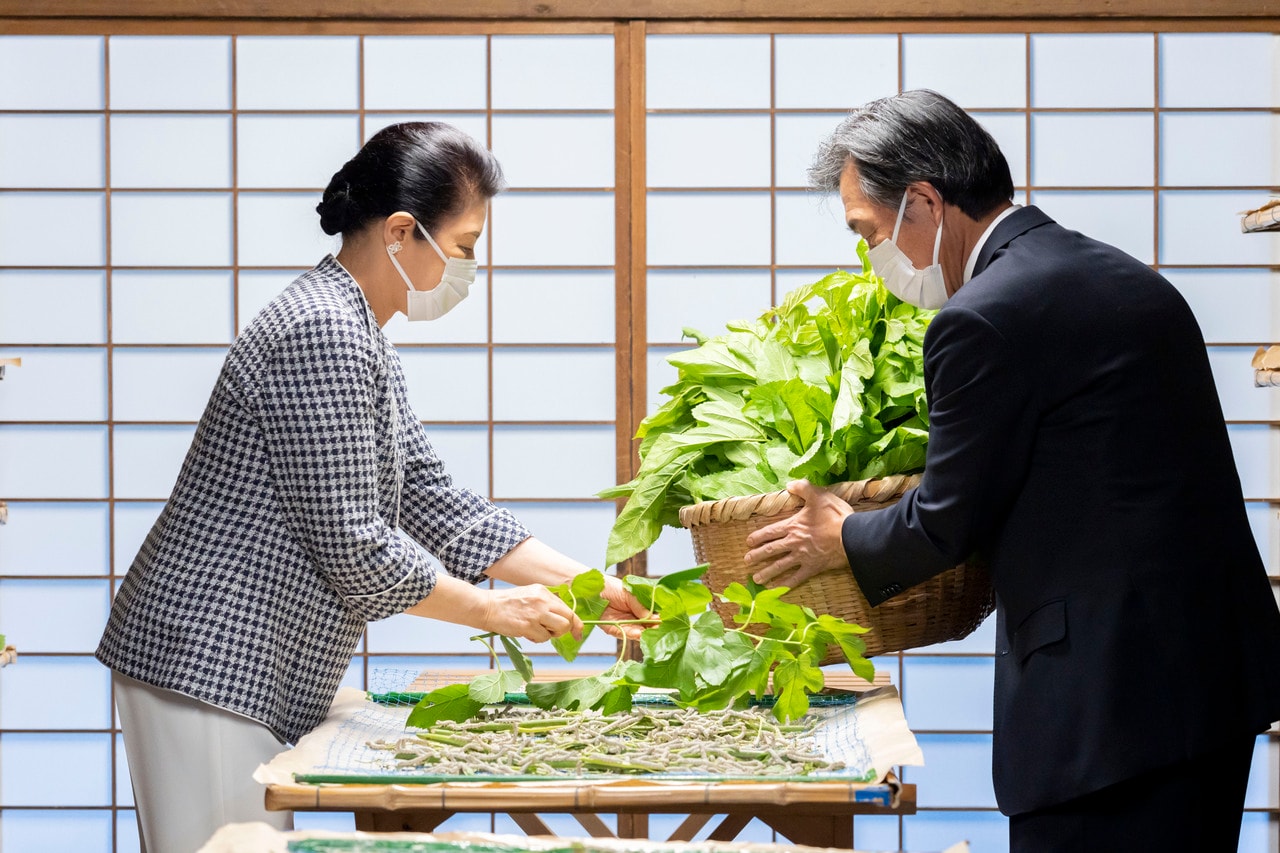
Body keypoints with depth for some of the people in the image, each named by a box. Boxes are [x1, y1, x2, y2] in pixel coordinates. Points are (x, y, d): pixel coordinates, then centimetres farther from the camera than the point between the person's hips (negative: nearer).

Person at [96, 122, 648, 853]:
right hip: (211, 673, -11)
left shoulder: (360, 337, 17)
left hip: (240, 674, 11)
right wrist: (497, 610, -7)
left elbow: (431, 500, 18)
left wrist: (586, 584, 13)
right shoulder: (322, 334, -18)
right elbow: (356, 552, -19)